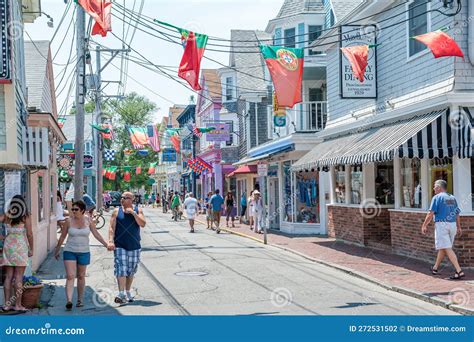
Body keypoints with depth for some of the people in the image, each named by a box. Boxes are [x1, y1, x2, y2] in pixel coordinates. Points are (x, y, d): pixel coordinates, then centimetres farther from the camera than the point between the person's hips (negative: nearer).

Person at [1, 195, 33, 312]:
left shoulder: (6, 216, 4)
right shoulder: (25, 217, -4)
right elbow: (29, 234, -4)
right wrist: (31, 249, 4)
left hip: (8, 245, 4)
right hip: (20, 247, -4)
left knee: (8, 276, 7)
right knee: (19, 277, -1)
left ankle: (7, 304, 8)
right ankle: (18, 305, 1)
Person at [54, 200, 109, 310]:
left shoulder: (88, 220, -2)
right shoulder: (69, 221, -3)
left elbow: (96, 234, 4)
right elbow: (62, 237, 6)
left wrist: (106, 245, 0)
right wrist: (57, 250, 12)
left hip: (84, 252, 1)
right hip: (69, 251, -1)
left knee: (81, 276, 11)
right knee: (70, 276, -11)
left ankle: (80, 300, 24)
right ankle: (68, 301, -19)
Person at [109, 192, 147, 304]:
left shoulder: (138, 210, 5)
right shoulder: (117, 211, 2)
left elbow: (143, 224, -8)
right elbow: (112, 227, -2)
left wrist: (133, 213, -15)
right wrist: (111, 241, -14)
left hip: (134, 246, 2)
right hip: (120, 246, -2)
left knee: (131, 271, 11)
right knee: (121, 269, -14)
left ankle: (128, 292, 25)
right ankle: (121, 294, -19)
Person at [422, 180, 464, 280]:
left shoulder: (437, 197, -6)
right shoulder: (453, 198, 14)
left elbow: (431, 213, -10)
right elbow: (457, 214, 15)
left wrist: (424, 225, -3)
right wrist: (459, 227, 18)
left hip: (441, 224, -7)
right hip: (452, 225, 7)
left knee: (448, 249, -10)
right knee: (443, 248, 19)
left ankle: (459, 271, -19)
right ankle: (435, 268, 33)